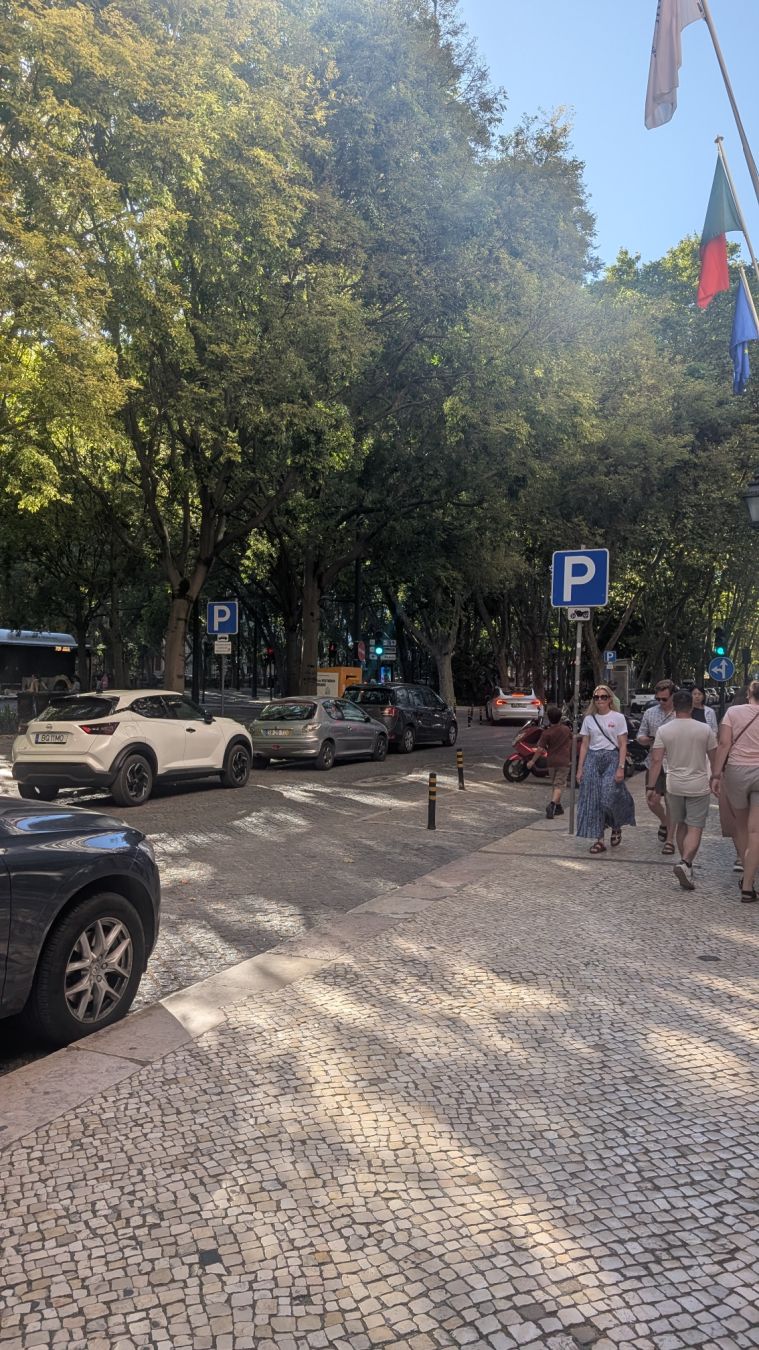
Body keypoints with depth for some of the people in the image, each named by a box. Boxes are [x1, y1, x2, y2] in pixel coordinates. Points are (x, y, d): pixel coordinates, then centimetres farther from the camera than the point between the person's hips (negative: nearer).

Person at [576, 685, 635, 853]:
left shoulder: (618, 718, 0)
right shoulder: (589, 719, 8)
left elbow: (623, 745, -2)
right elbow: (584, 745, 10)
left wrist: (621, 768, -11)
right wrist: (580, 768, 5)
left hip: (612, 759, -3)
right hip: (592, 759, 3)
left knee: (610, 797, -12)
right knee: (593, 801, -1)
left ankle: (616, 827, 20)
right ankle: (599, 840, 6)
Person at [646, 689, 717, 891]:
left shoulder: (663, 730, -5)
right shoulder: (705, 729, -6)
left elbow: (656, 761, -8)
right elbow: (714, 759, 2)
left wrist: (651, 786, -4)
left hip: (674, 786, 2)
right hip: (698, 786, -2)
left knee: (681, 826, 18)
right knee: (695, 829, 0)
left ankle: (686, 864, 28)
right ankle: (685, 863, -20)